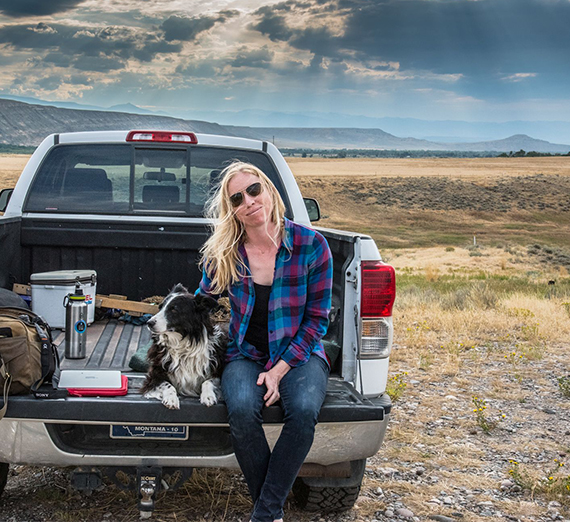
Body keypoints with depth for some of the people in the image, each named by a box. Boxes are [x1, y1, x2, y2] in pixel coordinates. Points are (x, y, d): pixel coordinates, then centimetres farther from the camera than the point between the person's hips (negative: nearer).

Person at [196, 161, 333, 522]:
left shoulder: (310, 244, -8)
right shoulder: (223, 254, -3)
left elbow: (318, 317, -5)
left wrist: (280, 369, -13)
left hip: (298, 353, -1)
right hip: (246, 354, 1)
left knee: (304, 409, -34)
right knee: (242, 410, -32)